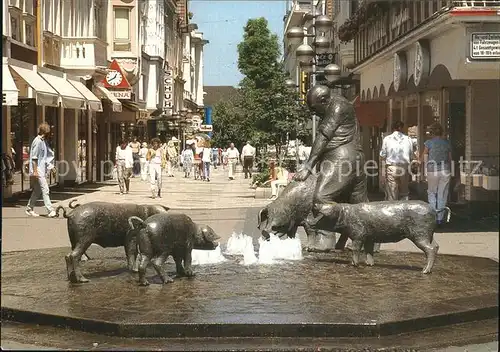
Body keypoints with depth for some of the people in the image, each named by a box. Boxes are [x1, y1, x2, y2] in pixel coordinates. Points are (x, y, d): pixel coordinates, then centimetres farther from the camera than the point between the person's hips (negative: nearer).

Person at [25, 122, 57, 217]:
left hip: (42, 171, 10)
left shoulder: (44, 141, 16)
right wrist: (35, 171, -19)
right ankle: (50, 211, -14)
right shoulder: (37, 141, -13)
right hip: (38, 171, -10)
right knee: (45, 190, -12)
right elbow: (34, 158, -16)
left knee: (37, 191, 14)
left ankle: (29, 209, 23)